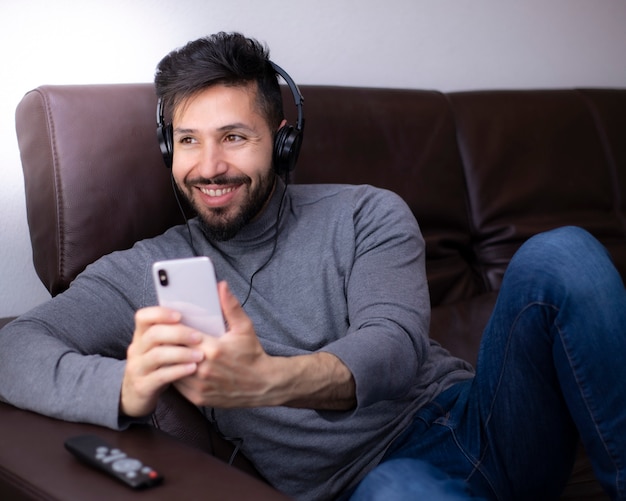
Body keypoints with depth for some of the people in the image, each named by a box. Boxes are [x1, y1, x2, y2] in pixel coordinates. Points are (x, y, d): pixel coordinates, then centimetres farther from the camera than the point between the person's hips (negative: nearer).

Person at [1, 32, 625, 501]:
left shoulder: (368, 215, 4)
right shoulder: (146, 272, 6)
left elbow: (394, 346, -12)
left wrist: (271, 380, -35)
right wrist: (125, 387, -29)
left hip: (470, 418, 4)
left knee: (559, 255, -23)